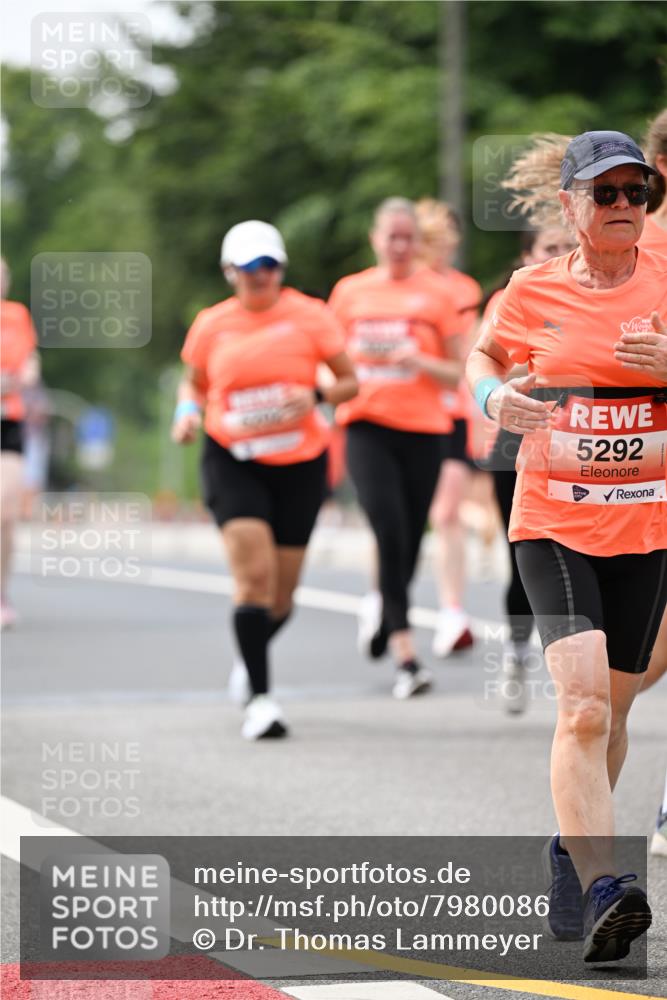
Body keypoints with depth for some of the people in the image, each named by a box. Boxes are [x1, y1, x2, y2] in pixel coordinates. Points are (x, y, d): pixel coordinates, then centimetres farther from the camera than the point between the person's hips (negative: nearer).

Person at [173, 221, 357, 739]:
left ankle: (253, 655, 41)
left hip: (300, 463, 1)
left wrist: (316, 396, -16)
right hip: (234, 461, -1)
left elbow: (350, 381, 4)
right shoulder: (211, 326, 3)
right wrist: (188, 412, -3)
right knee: (254, 575, -20)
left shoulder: (309, 316, -1)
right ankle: (260, 697, -18)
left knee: (281, 596, 7)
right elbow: (194, 383, 19)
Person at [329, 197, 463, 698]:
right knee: (390, 530, -18)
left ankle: (381, 609, 39)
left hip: (422, 428, 0)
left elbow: (457, 373, 5)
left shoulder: (437, 293, 4)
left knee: (410, 541, 5)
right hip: (366, 425, 0)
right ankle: (405, 654, -18)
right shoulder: (350, 292, 9)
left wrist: (420, 361, -14)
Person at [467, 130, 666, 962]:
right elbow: (484, 354, 20)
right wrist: (493, 396, -2)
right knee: (582, 705, -19)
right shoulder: (533, 291, 1)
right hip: (553, 525, -2)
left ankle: (571, 857, 37)